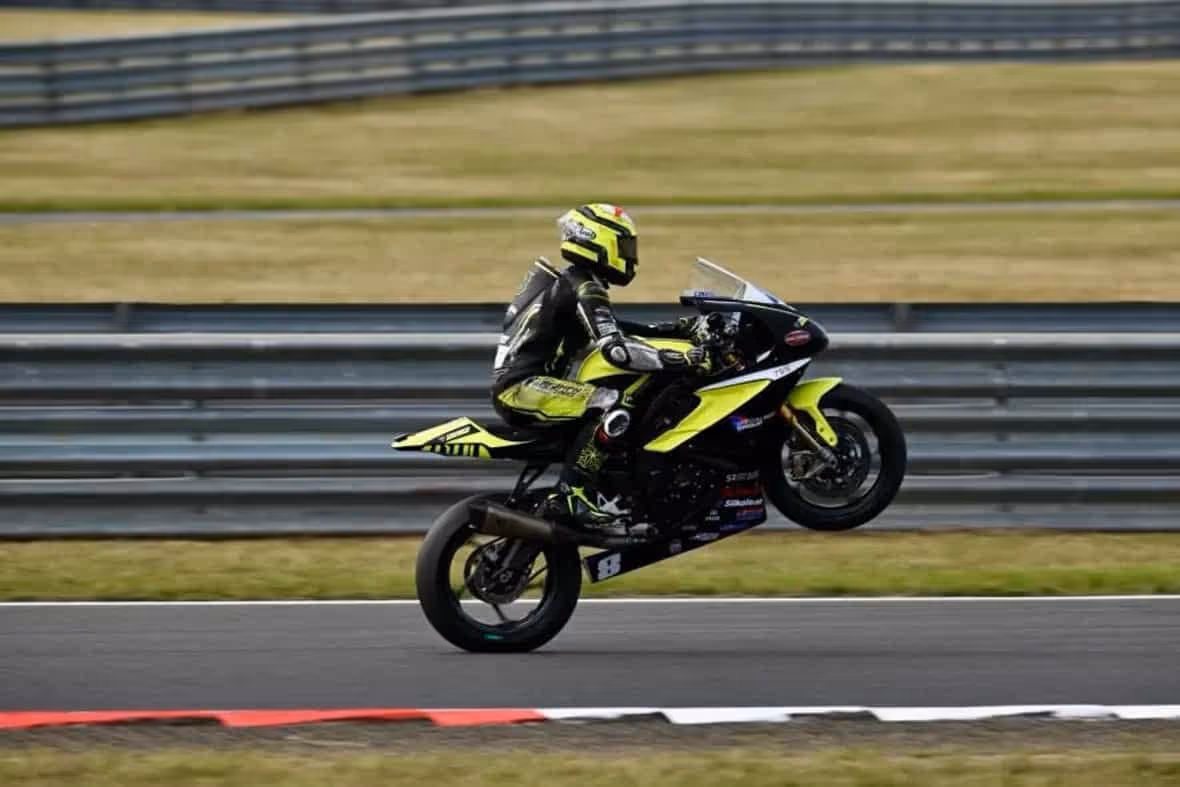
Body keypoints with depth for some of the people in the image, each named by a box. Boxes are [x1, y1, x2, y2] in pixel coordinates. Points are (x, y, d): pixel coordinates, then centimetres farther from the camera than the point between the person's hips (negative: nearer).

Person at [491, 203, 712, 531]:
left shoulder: (571, 281, 19)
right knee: (614, 405, -27)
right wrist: (679, 359, -26)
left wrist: (673, 330, 21)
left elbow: (611, 330, 30)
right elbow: (616, 349, -24)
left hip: (514, 385, 11)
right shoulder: (584, 289, -13)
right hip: (520, 388, -11)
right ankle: (571, 496, -26)